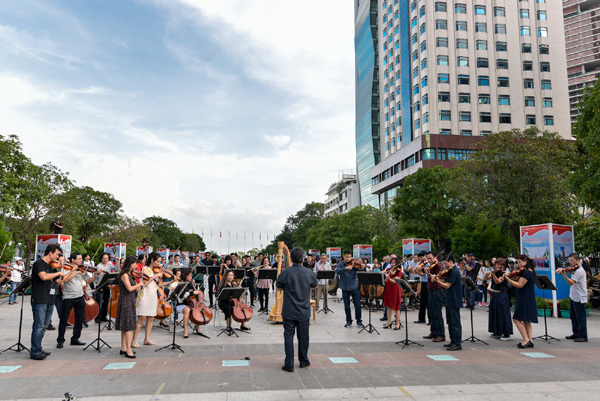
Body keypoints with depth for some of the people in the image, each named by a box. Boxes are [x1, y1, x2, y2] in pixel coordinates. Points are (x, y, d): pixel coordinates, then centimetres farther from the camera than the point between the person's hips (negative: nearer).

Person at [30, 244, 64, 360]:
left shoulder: (52, 266, 17)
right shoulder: (39, 263, -7)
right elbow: (44, 277, -25)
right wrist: (58, 273, -11)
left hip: (50, 301, 8)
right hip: (39, 300, -8)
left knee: (44, 326, 13)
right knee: (39, 326, -7)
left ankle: (38, 349, 22)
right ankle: (34, 352, -2)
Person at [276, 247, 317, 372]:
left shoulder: (285, 273, -13)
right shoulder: (309, 273, -9)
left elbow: (278, 288, 2)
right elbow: (314, 285, 10)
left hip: (289, 311, -1)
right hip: (304, 312, 2)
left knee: (288, 336, 6)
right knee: (303, 337, 15)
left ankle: (289, 364, 8)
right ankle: (304, 361, 28)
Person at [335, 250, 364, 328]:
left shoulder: (353, 264, -3)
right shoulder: (341, 265, -2)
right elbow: (337, 271, -21)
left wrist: (362, 268, -37)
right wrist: (346, 268, -35)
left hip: (354, 287, 0)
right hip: (345, 288, 0)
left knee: (357, 305, 1)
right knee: (346, 306, 8)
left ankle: (359, 321, 16)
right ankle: (349, 321, 22)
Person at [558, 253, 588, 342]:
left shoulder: (579, 271, -18)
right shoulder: (574, 269, 10)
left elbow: (571, 282, -25)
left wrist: (564, 274, -34)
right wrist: (561, 269, -7)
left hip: (579, 298, -9)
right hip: (573, 297, 9)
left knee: (580, 318, -2)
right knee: (573, 317, 16)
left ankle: (583, 336, 6)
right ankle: (576, 333, 26)